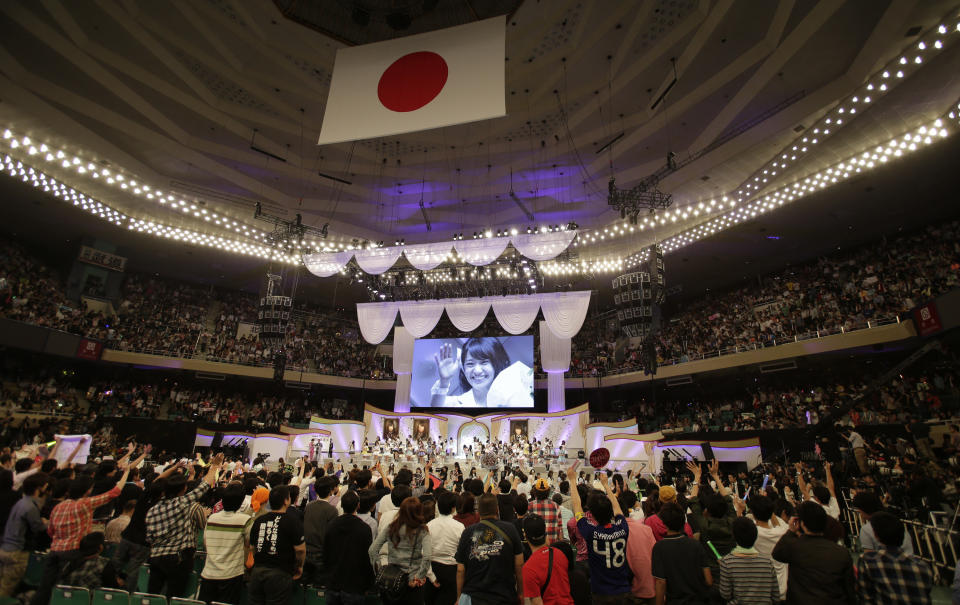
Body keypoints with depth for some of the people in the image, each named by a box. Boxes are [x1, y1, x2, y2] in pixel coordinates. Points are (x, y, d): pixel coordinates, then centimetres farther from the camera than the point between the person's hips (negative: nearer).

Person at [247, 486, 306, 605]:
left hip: (257, 572, 5)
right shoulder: (292, 521, -12)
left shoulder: (259, 520, 4)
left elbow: (252, 548, 13)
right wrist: (299, 567, 6)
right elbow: (300, 549, -13)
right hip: (279, 573, -5)